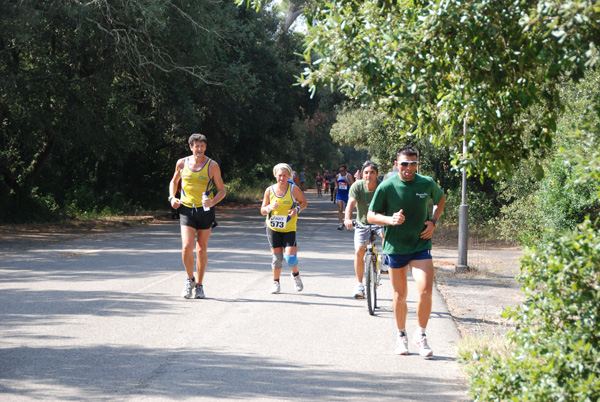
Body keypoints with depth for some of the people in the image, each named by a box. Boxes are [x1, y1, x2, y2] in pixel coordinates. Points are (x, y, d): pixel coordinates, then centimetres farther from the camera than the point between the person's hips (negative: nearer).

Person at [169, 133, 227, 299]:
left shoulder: (212, 166, -2)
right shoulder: (182, 163, 4)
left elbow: (222, 190, 2)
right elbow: (174, 182, 22)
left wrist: (212, 202, -17)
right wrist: (172, 198, 4)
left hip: (205, 211, -1)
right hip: (186, 209, 1)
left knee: (201, 250, 4)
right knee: (186, 247, -14)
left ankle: (199, 285, 19)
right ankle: (190, 279, 8)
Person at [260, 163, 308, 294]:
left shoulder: (294, 189, -6)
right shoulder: (269, 190, 0)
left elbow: (303, 202, 6)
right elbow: (262, 210, 6)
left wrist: (297, 210, -14)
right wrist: (269, 207, -17)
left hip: (289, 229, -2)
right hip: (273, 228, 2)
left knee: (291, 257, -12)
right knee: (277, 257, 0)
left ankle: (296, 275, 20)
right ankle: (276, 283, 20)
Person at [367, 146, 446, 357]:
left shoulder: (427, 184, -2)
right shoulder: (387, 187, -8)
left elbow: (441, 199, 19)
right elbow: (371, 216, -3)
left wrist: (433, 222, 4)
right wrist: (390, 219, -22)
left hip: (421, 246, 0)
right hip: (395, 247, 0)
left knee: (425, 291, -15)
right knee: (400, 296, 9)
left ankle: (421, 335, 4)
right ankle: (402, 336, 29)